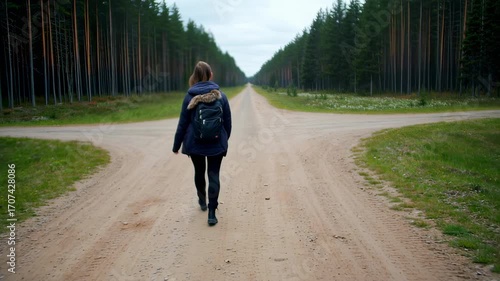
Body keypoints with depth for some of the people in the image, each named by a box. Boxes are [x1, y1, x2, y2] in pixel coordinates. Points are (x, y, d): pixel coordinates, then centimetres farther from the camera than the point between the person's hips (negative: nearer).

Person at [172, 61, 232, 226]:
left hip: (195, 144, 1)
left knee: (199, 172, 21)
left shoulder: (190, 97, -7)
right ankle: (211, 212, -4)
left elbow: (183, 123, -5)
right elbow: (227, 122, 3)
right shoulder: (220, 96, -3)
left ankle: (202, 201, 42)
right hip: (216, 144, 0)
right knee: (214, 175, 3)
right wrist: (225, 140, 20)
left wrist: (176, 145, 5)